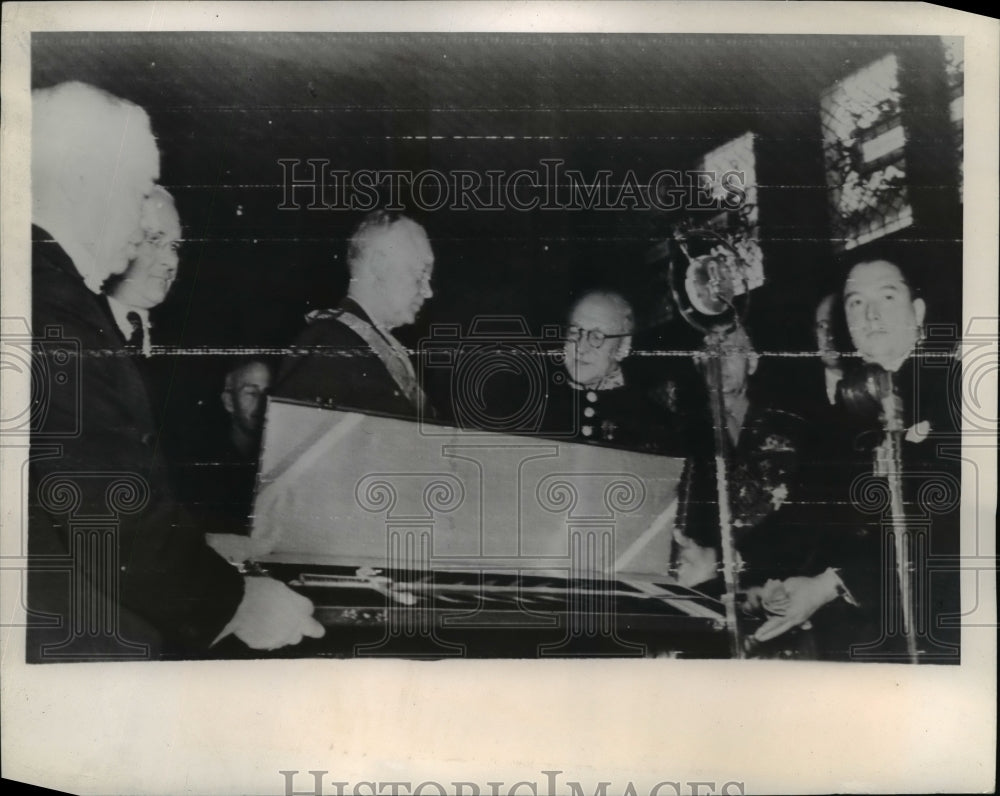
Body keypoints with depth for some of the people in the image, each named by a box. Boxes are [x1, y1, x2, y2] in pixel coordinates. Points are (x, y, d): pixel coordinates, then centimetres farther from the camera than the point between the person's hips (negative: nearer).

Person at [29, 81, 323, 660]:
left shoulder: (51, 289, 6)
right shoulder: (50, 309, -22)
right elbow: (111, 510, -21)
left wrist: (197, 550, 13)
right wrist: (236, 601, -10)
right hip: (68, 640, -9)